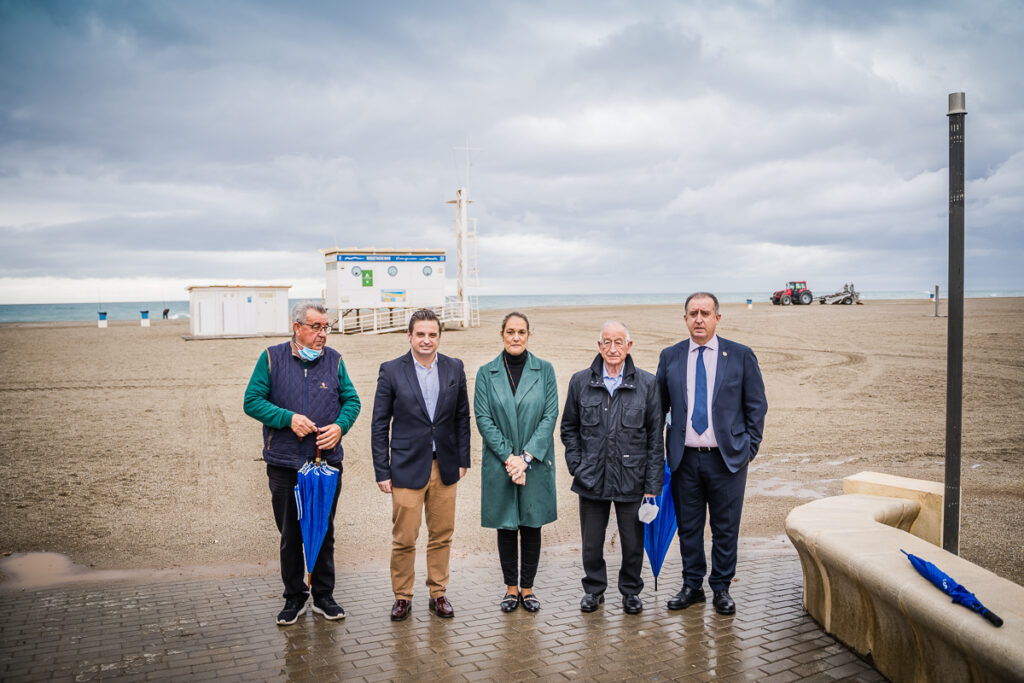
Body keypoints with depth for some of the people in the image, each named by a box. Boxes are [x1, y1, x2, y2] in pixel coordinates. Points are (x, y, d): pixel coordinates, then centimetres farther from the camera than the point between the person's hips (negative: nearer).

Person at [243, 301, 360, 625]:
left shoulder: (333, 359, 4)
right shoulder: (272, 358, -1)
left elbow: (351, 400, 8)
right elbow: (252, 401, -4)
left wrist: (340, 426, -12)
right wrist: (289, 418, -16)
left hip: (327, 461, 1)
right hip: (285, 465, -1)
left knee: (324, 532, 10)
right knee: (290, 534, 9)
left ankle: (324, 597, 24)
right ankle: (294, 598, 25)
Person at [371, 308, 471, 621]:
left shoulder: (454, 368, 3)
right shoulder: (391, 371, -5)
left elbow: (462, 416, 10)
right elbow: (380, 425, -2)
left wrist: (463, 459, 6)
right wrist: (382, 471, -5)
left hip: (444, 467, 3)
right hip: (407, 468, -3)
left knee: (441, 536, 11)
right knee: (404, 539, 3)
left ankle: (438, 594, 25)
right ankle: (402, 597, 20)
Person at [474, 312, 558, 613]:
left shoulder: (544, 370, 0)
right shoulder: (486, 373, 0)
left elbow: (550, 416, -5)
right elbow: (483, 419, -5)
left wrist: (526, 457, -14)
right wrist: (508, 457, -14)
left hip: (535, 462, 0)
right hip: (499, 463, 0)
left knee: (532, 525, 8)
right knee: (506, 525, 9)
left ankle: (527, 587, 22)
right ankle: (511, 587, 24)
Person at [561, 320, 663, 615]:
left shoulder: (647, 383, -2)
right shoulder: (581, 381, 2)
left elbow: (655, 437, 0)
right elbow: (569, 428, 12)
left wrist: (653, 484, -3)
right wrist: (576, 465, 2)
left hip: (632, 479, -1)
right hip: (592, 478, 1)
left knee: (633, 542, 10)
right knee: (591, 542, 12)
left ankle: (631, 591, 32)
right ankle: (594, 589, 34)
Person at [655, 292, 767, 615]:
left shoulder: (741, 356, 0)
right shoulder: (670, 357, 5)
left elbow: (756, 406, 4)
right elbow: (659, 406, 10)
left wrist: (749, 449, -1)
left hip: (728, 458, -1)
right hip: (685, 458, 2)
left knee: (725, 528, 7)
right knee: (688, 527, 10)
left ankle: (721, 588, 23)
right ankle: (692, 586, 25)